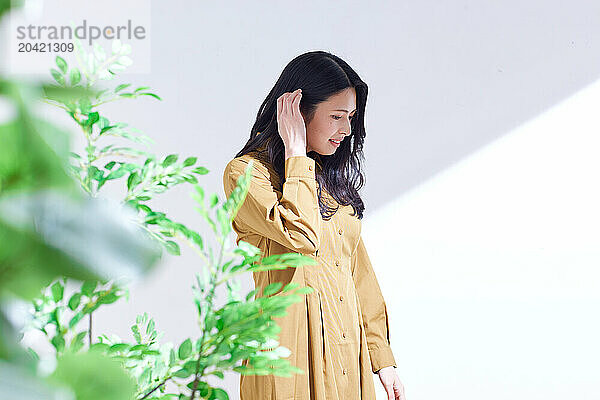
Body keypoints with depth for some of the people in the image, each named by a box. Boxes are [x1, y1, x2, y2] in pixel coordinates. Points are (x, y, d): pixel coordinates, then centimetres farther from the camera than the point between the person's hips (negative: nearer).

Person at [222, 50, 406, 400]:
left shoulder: (331, 178, 15)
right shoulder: (245, 173, -7)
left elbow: (358, 268, 15)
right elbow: (301, 235, -24)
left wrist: (382, 356, 11)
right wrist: (296, 152, -13)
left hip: (349, 347, 7)